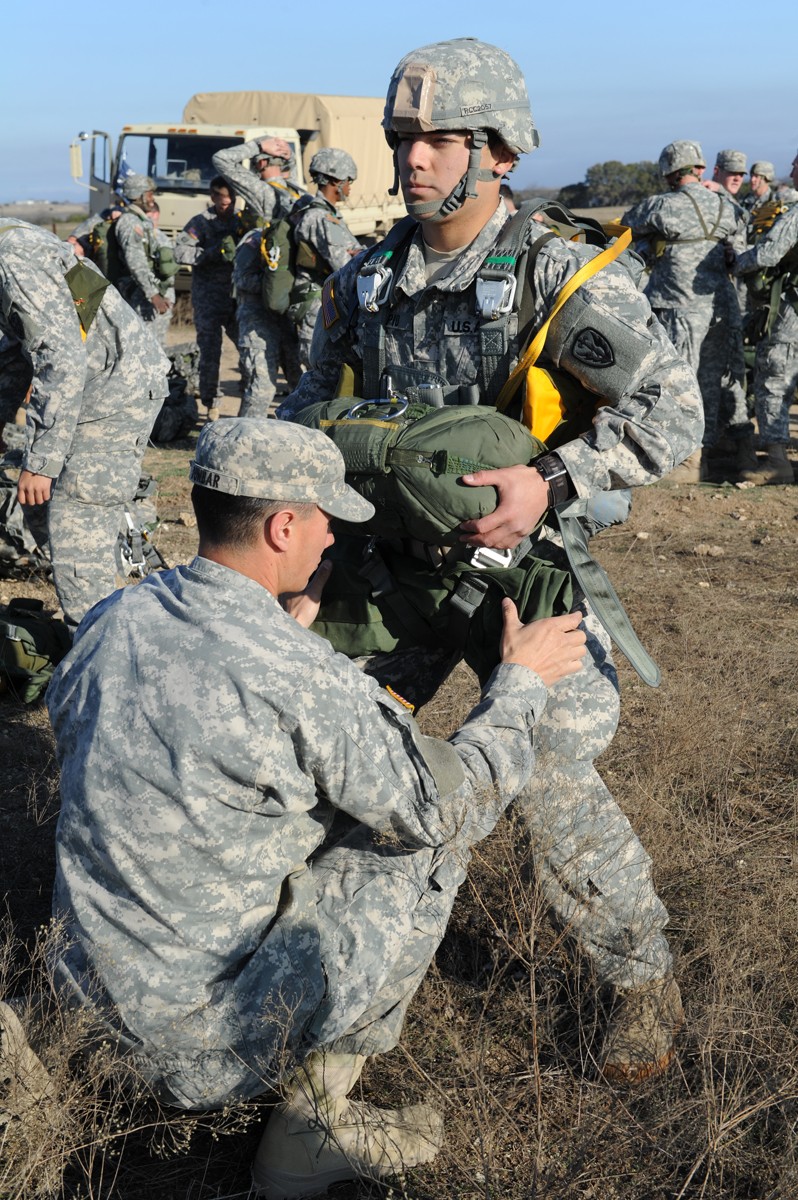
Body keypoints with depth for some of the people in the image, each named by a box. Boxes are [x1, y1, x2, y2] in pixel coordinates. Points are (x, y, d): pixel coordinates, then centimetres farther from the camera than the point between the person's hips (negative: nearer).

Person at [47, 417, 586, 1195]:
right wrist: (521, 681, 1)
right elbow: (451, 807, -13)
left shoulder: (111, 622, -4)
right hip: (205, 1014, -7)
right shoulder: (300, 680, -26)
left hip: (98, 979, 8)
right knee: (423, 852, 3)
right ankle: (311, 1124, 11)